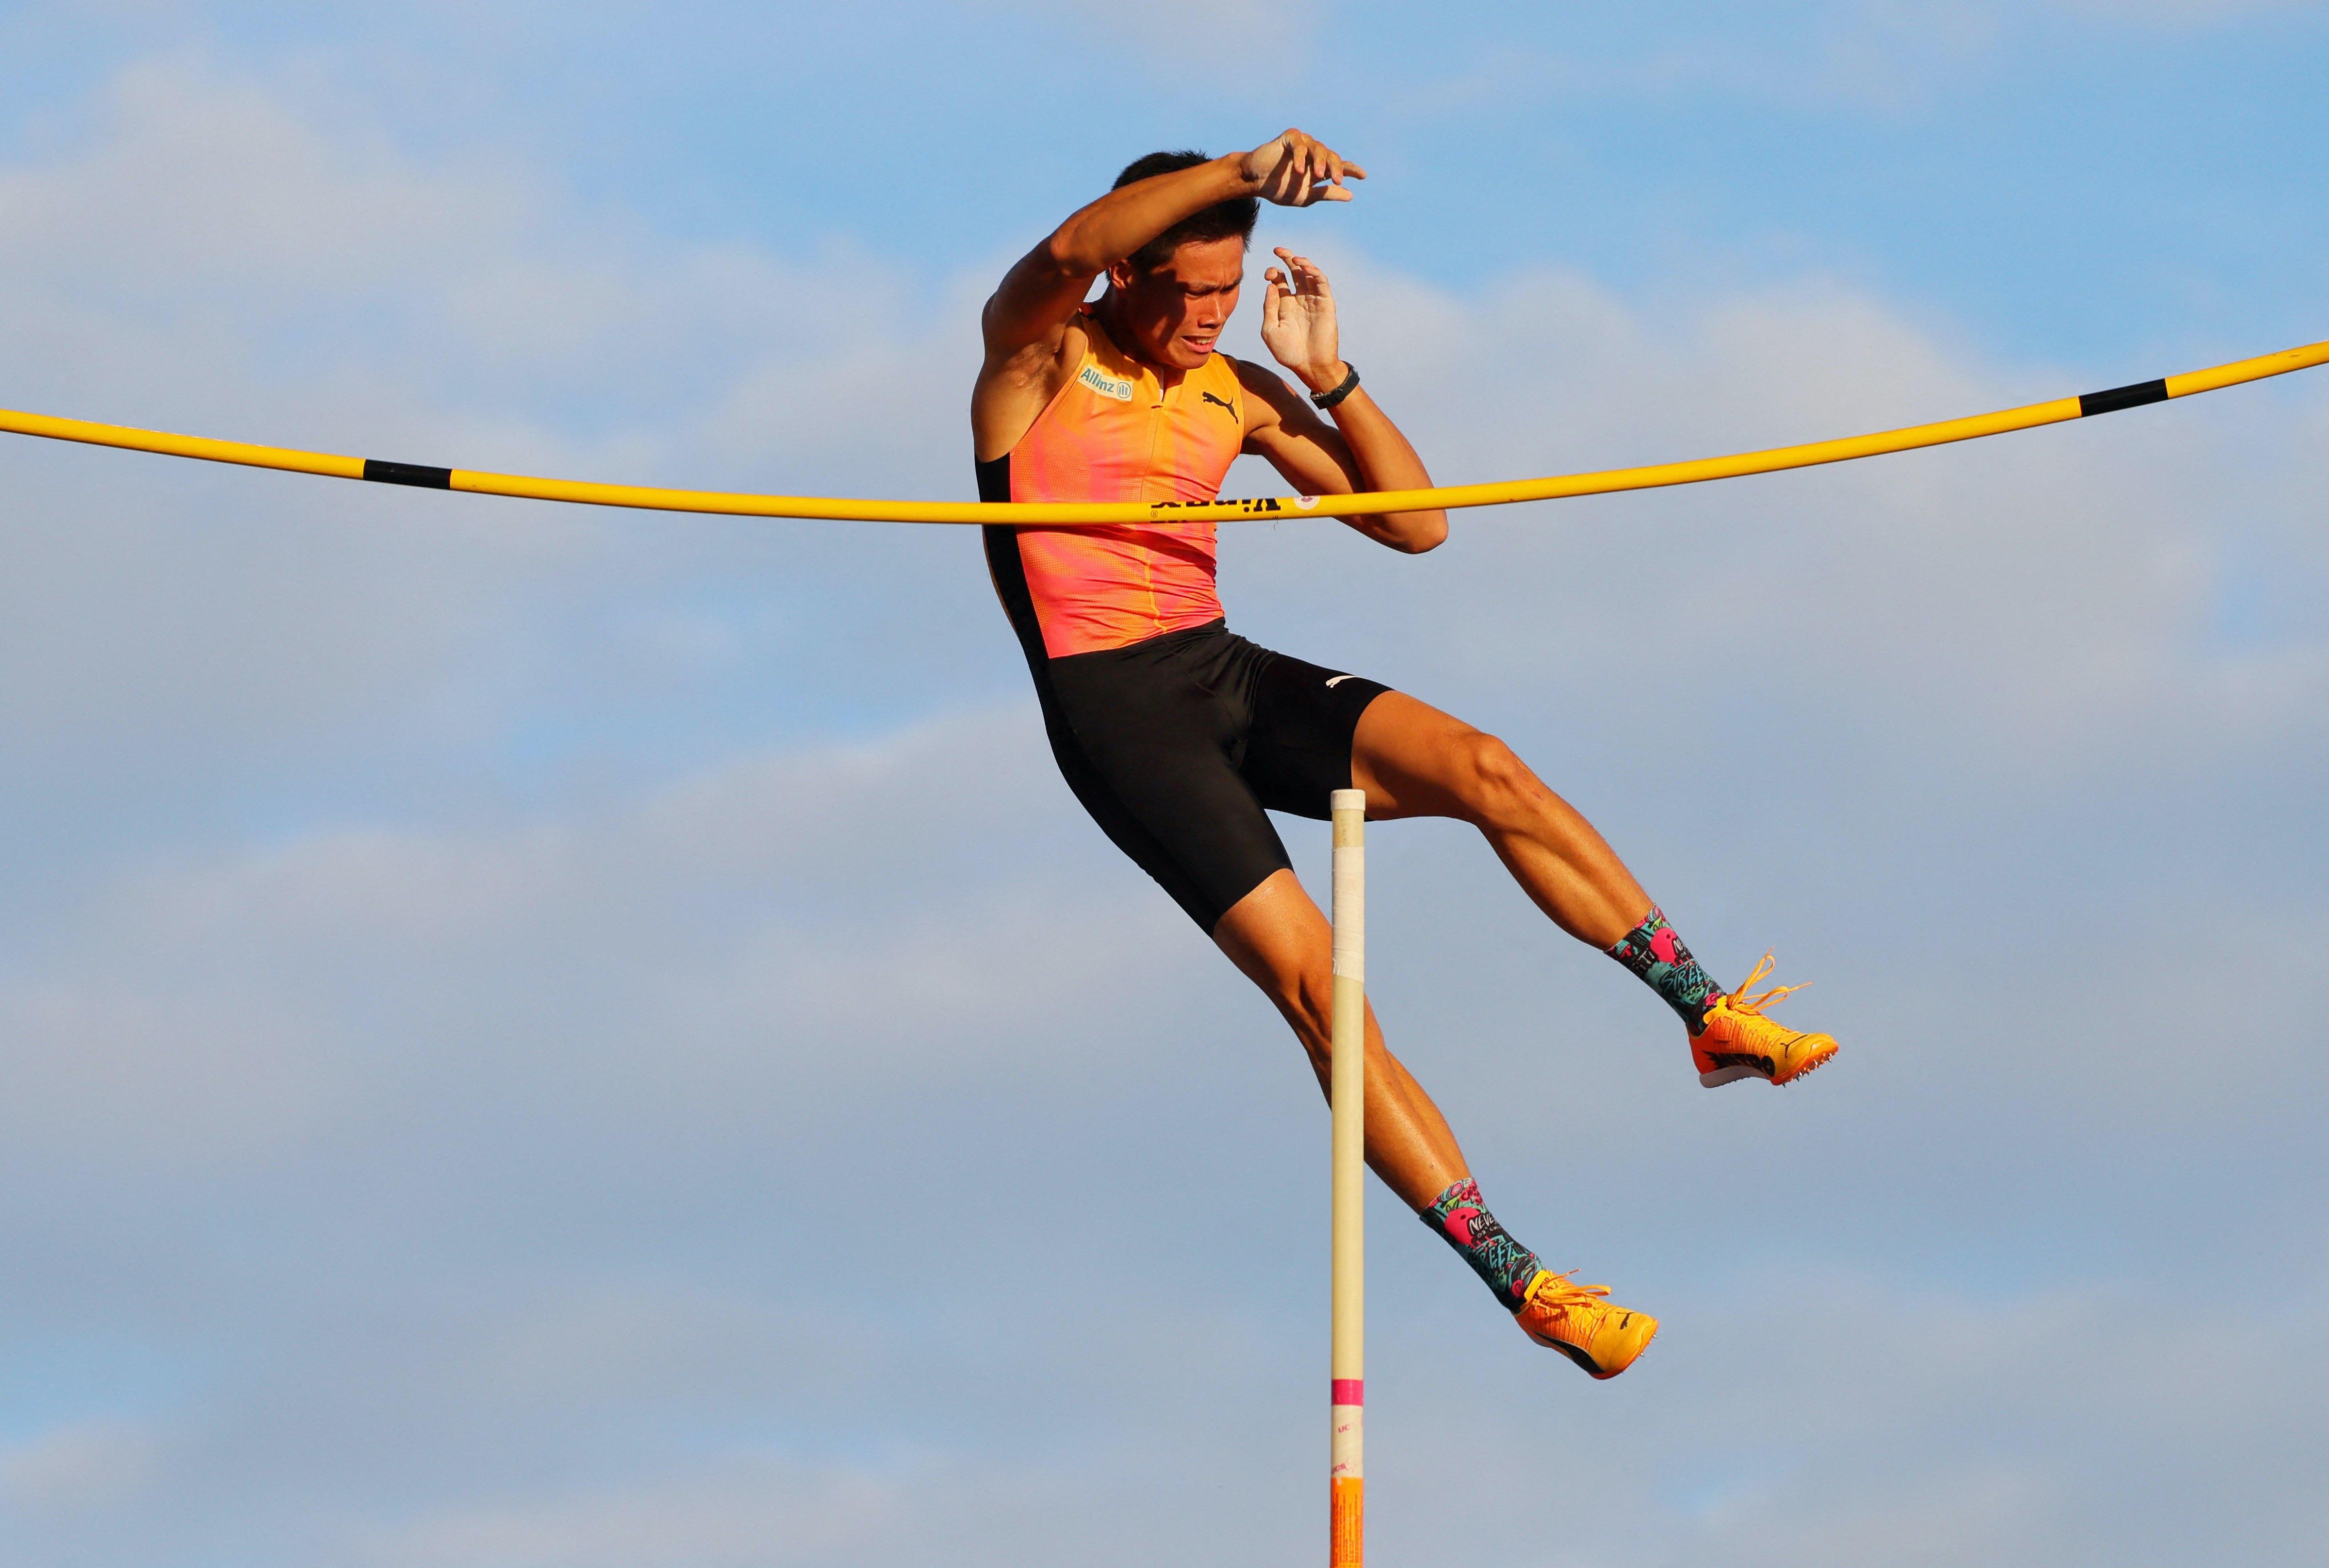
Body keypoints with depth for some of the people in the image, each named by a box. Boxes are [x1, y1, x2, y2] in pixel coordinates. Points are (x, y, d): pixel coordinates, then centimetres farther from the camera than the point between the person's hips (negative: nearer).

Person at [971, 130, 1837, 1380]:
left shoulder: (1237, 393, 14)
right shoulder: (1038, 350, -1)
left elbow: (1416, 525, 11)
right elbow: (1069, 250, -26)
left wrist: (1327, 375, -1)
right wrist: (1245, 172, -36)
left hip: (1228, 676, 6)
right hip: (1114, 711, -6)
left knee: (1477, 766, -20)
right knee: (1309, 979, -17)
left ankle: (1713, 1015, -11)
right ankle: (1522, 1282, -17)